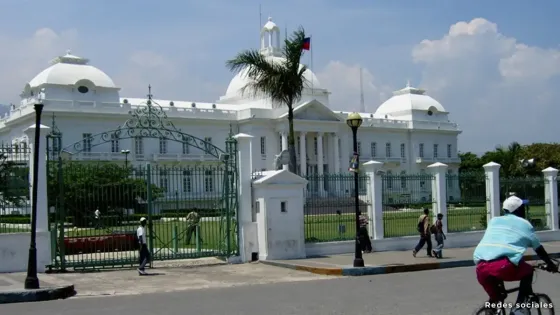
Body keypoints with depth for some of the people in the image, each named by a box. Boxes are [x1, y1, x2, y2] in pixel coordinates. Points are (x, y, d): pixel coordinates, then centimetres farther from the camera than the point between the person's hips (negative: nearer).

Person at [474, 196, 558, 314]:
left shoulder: (494, 221, 29)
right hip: (504, 266, -4)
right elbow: (539, 249, 29)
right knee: (528, 271, 24)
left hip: (481, 267, 4)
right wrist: (551, 264, 46)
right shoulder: (524, 224, 19)